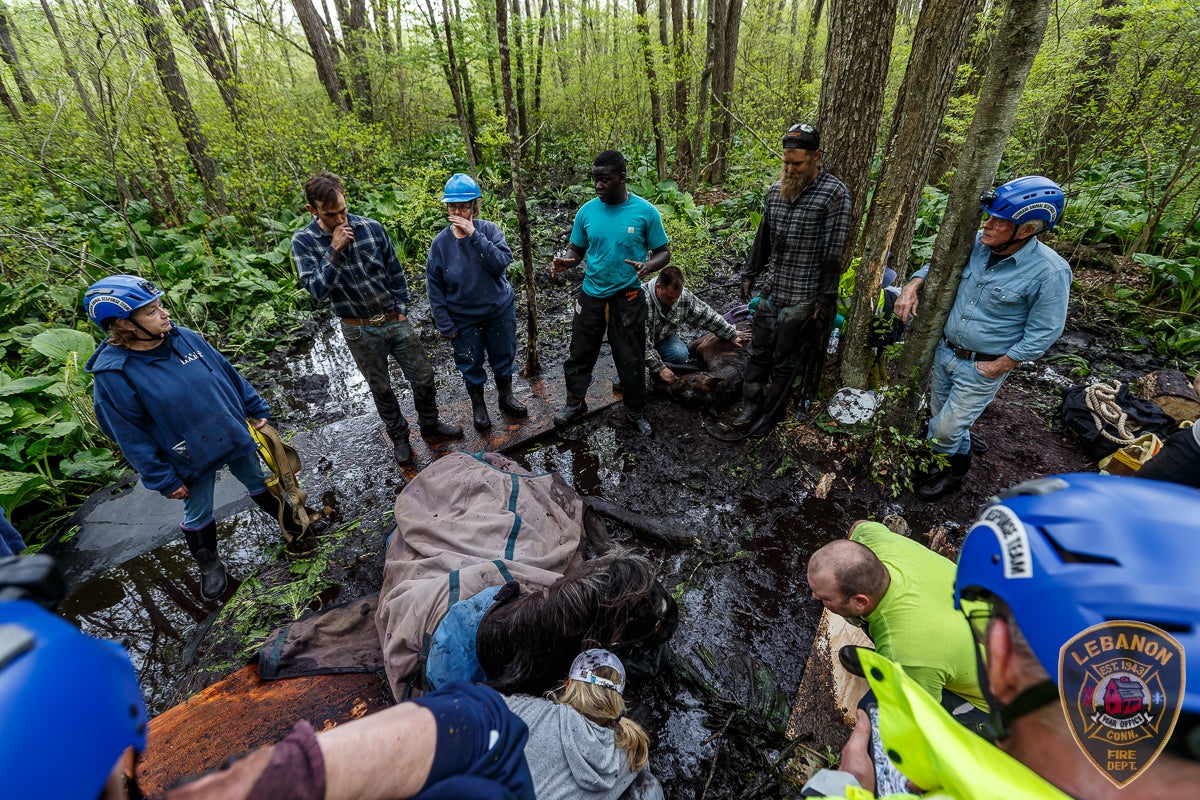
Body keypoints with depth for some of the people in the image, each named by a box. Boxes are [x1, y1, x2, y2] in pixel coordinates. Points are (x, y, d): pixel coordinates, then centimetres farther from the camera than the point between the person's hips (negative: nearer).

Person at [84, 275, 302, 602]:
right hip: (192, 460, -3)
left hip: (235, 435, 3)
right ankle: (210, 565, 41)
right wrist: (163, 480, -12)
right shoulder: (113, 373, -22)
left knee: (258, 483, 22)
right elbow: (130, 436, -16)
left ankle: (290, 517, 46)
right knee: (198, 516, 17)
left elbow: (228, 373, 3)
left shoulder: (185, 337, -11)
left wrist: (256, 409, 7)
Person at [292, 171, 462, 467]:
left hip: (395, 321, 2)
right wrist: (335, 251, -28)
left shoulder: (372, 228, -6)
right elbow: (317, 290, -20)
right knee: (381, 388, 13)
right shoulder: (303, 242, -10)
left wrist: (401, 309, 1)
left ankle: (430, 423, 36)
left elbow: (395, 272, 5)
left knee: (423, 377, 10)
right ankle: (399, 437, 35)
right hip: (360, 331, -1)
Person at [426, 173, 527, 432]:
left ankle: (506, 398, 42)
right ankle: (478, 406, 38)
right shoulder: (441, 242, -11)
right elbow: (434, 287, -5)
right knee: (471, 366, 14)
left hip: (499, 311, 1)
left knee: (503, 358, 18)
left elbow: (502, 262, -28)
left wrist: (474, 234, -33)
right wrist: (445, 324, -6)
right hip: (464, 318, 0)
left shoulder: (489, 229, -12)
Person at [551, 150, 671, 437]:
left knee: (631, 360, 8)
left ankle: (636, 412, 29)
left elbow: (663, 252, -3)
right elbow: (577, 251, 7)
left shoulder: (645, 212, -9)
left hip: (628, 299, -2)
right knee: (580, 354, 12)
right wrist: (565, 262, -17)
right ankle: (575, 403, 35)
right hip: (591, 295, 3)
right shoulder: (586, 211, -2)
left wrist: (648, 267, -26)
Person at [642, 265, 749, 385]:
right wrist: (660, 368, -35)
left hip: (665, 337, 3)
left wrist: (732, 335, -1)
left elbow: (707, 315, -3)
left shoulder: (685, 297, -17)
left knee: (680, 354, -26)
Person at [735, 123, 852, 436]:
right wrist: (749, 275, 17)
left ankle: (771, 413, 22)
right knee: (759, 352, 13)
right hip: (771, 291, 6)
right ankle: (751, 407, 26)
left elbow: (834, 251, -12)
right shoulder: (776, 189, 7)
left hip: (802, 298, -6)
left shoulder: (835, 193, -11)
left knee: (784, 362, 6)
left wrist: (825, 298, -12)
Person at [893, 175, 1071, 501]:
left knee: (945, 430, 1)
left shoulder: (1050, 272, -22)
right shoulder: (977, 243, -8)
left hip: (982, 367, -5)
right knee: (943, 417, 21)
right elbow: (938, 263, 10)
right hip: (946, 350, 6)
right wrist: (912, 285, -10)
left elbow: (1042, 334, -15)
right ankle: (956, 468, 46)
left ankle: (951, 472, 32)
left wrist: (997, 367, -15)